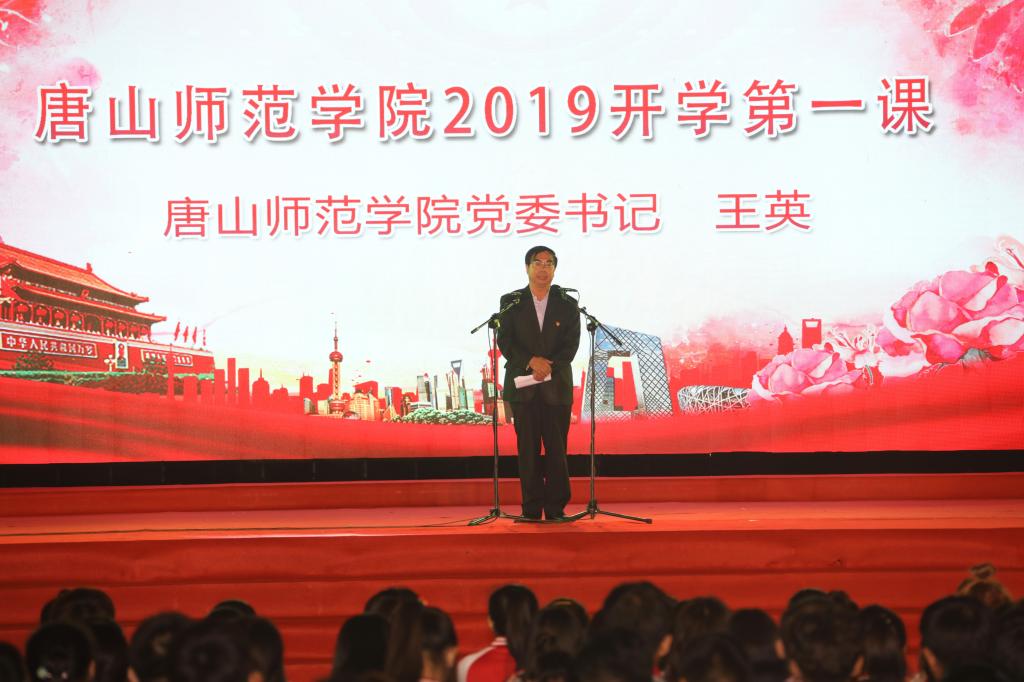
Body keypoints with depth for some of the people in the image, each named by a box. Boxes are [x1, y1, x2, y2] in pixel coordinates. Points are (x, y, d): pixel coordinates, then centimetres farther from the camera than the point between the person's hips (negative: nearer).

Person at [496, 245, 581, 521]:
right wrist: (532, 361, -15)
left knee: (557, 448, -2)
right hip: (522, 385, 0)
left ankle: (556, 508, 2)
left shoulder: (567, 305, 9)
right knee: (528, 449, 0)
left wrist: (548, 366, -14)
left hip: (557, 387, 0)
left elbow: (571, 345, 1)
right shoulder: (510, 302, 8)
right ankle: (531, 508, 3)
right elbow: (505, 341, -1)